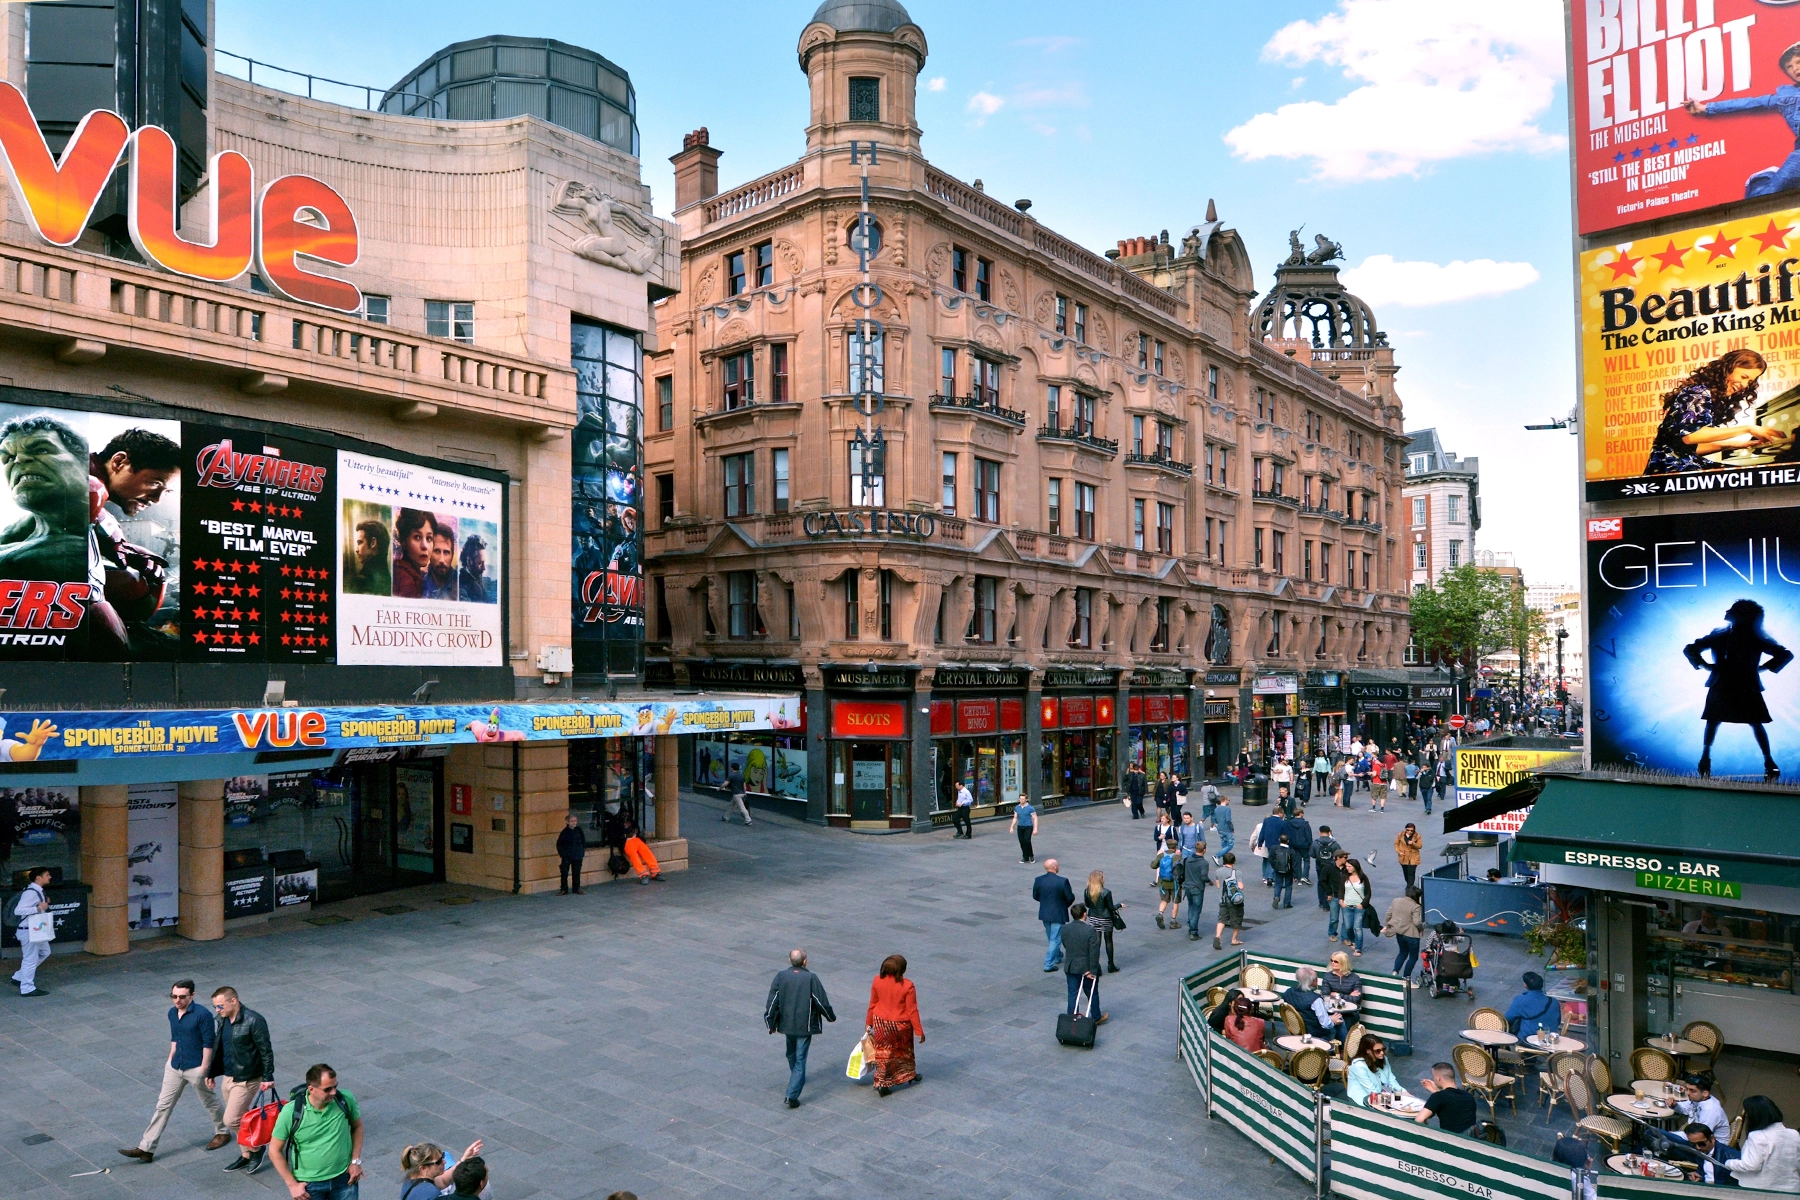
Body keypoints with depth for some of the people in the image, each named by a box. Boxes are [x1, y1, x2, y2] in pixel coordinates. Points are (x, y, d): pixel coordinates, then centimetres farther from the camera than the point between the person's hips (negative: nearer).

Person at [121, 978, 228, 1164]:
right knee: (163, 1105, 8)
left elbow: (209, 1043, -18)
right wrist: (171, 1058, 14)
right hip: (175, 1067, 6)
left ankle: (222, 1133, 32)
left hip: (195, 1068, -6)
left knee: (209, 1102, 11)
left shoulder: (202, 1015, -22)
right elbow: (174, 1038, 16)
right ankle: (146, 1148, 14)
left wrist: (204, 1068, -18)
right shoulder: (172, 1013, 0)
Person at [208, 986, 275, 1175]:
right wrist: (211, 1073, 18)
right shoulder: (220, 1021, 2)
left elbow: (266, 1050, -17)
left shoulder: (253, 1020, -21)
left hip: (246, 1080, -8)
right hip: (227, 1078, 8)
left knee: (231, 1120, -9)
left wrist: (268, 1077, -16)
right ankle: (246, 1155, 30)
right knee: (237, 1120, 15)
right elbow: (216, 1048, 16)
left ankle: (257, 1147, 11)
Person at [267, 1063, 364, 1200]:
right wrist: (292, 1184, -7)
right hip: (309, 1185, -1)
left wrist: (356, 1161, -1)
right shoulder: (291, 1112, -19)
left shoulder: (345, 1100, -14)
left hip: (344, 1178, 1)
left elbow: (357, 1126, 5)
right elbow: (275, 1150, -7)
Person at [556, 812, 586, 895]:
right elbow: (559, 843, -1)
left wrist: (584, 850, 8)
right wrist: (561, 853, -5)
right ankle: (564, 889, 8)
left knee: (576, 872, 9)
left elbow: (583, 841, 12)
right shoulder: (565, 832, -9)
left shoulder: (579, 830, -1)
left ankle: (577, 888, 20)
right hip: (566, 857, -2)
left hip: (577, 855, 2)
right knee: (564, 873, -1)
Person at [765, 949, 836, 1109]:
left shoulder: (780, 976, -6)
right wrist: (831, 1016, 9)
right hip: (805, 1025, -4)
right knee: (800, 1059, -1)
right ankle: (792, 1096, -9)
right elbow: (822, 1001, -9)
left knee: (792, 1053, 27)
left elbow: (772, 1001, -5)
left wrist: (771, 1023, 6)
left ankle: (797, 1079, 49)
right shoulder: (811, 978, -15)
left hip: (787, 1023, 4)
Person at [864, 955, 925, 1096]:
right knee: (904, 1051, 23)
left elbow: (872, 1004, -1)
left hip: (881, 1023, 2)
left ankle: (882, 1083, 13)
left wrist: (869, 1023, 13)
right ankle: (909, 1074, 43)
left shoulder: (877, 981, -13)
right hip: (901, 1025, -2)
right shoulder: (907, 985, -23)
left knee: (883, 1053, 15)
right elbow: (912, 1010, -16)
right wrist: (919, 1031, -6)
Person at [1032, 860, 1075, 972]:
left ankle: (1057, 956, 44)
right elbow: (1070, 898, -13)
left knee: (1051, 938, 24)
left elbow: (1035, 896, 2)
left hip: (1044, 913, 5)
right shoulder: (1062, 881, -22)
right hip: (1058, 914, -5)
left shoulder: (1038, 880, -9)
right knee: (1055, 939, 5)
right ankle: (1048, 964, 5)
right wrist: (1065, 905, 8)